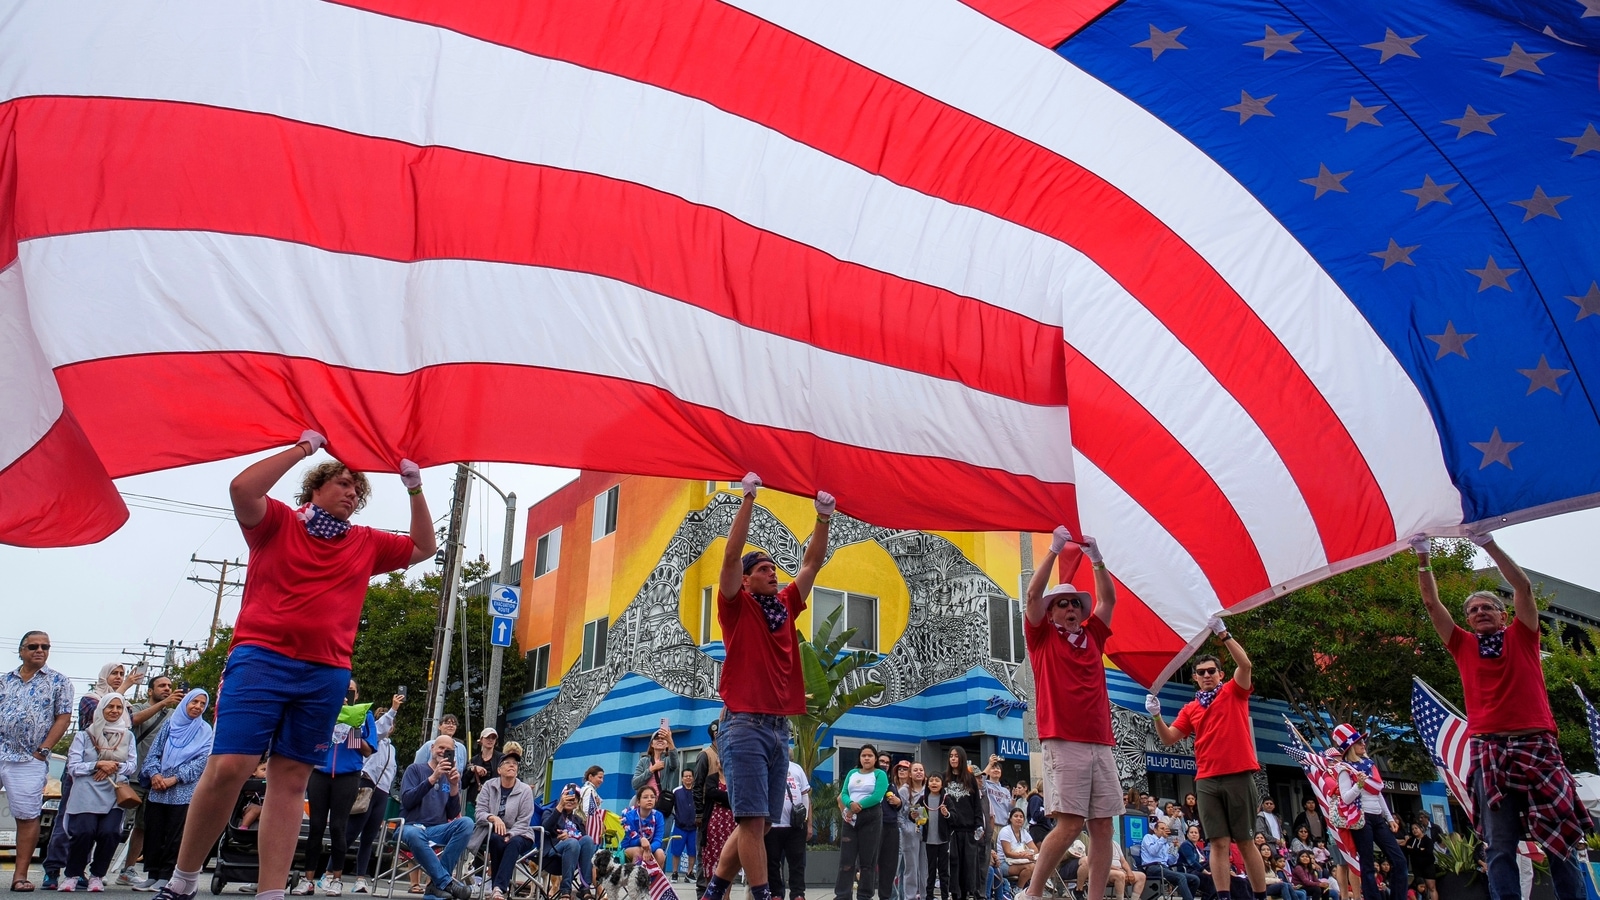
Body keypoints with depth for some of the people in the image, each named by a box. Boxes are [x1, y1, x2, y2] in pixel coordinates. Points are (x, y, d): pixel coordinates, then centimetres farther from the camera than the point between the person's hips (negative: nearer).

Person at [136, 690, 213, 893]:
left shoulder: (205, 730, 4)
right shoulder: (169, 724, 11)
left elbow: (202, 761, -4)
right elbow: (154, 752, 8)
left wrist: (175, 778, -13)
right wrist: (154, 773, -10)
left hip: (184, 792, -3)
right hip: (157, 789, 3)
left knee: (174, 836, -1)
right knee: (153, 833, 4)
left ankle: (165, 876, 4)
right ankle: (152, 874, 13)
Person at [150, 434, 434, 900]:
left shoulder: (367, 543, 18)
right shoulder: (278, 522, 8)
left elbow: (423, 547, 24)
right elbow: (242, 488, -10)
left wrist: (415, 489, 16)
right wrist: (303, 447, -6)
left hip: (326, 675, 4)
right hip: (261, 658, -3)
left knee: (291, 780, 3)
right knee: (228, 767, -13)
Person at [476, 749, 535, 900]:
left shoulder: (525, 790, -3)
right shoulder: (488, 786, 3)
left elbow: (523, 822, -8)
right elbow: (479, 812, -7)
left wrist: (509, 835, -25)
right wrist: (493, 818, -28)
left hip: (519, 836, -1)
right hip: (494, 835, 1)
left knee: (514, 843, -36)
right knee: (495, 839, -34)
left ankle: (499, 888, -45)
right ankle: (503, 885, -29)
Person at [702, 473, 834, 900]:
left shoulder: (785, 606, 15)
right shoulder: (737, 606, 1)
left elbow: (812, 563, 16)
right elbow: (732, 554, -10)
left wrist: (823, 517, 8)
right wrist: (748, 499, -13)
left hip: (780, 728, 6)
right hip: (744, 725, -6)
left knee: (758, 824, 10)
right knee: (752, 820, -9)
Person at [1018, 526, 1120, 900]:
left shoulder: (1092, 637, 21)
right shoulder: (1042, 637, 9)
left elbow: (1109, 599, 20)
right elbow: (1033, 594, -3)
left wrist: (1096, 558, 10)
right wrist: (1055, 550, -3)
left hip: (1100, 744, 5)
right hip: (1063, 743, -5)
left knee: (1103, 827, 1)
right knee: (1069, 824, -11)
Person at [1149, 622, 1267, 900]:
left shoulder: (1234, 693, 7)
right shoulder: (1190, 709, 14)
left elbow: (1245, 664, -10)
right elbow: (1169, 739, 9)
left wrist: (1223, 634, -18)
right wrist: (1156, 716, -8)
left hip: (1239, 776, -3)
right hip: (1207, 781, 3)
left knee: (1245, 841, 1)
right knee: (1218, 843, -1)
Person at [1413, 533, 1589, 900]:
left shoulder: (1522, 636, 13)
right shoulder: (1463, 645, 16)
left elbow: (1523, 586, 2)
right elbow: (1432, 603, 11)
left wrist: (1489, 544, -4)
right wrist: (1423, 558, 4)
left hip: (1537, 745, 0)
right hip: (1489, 749, 1)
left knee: (1561, 838, 1)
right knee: (1500, 845, -3)